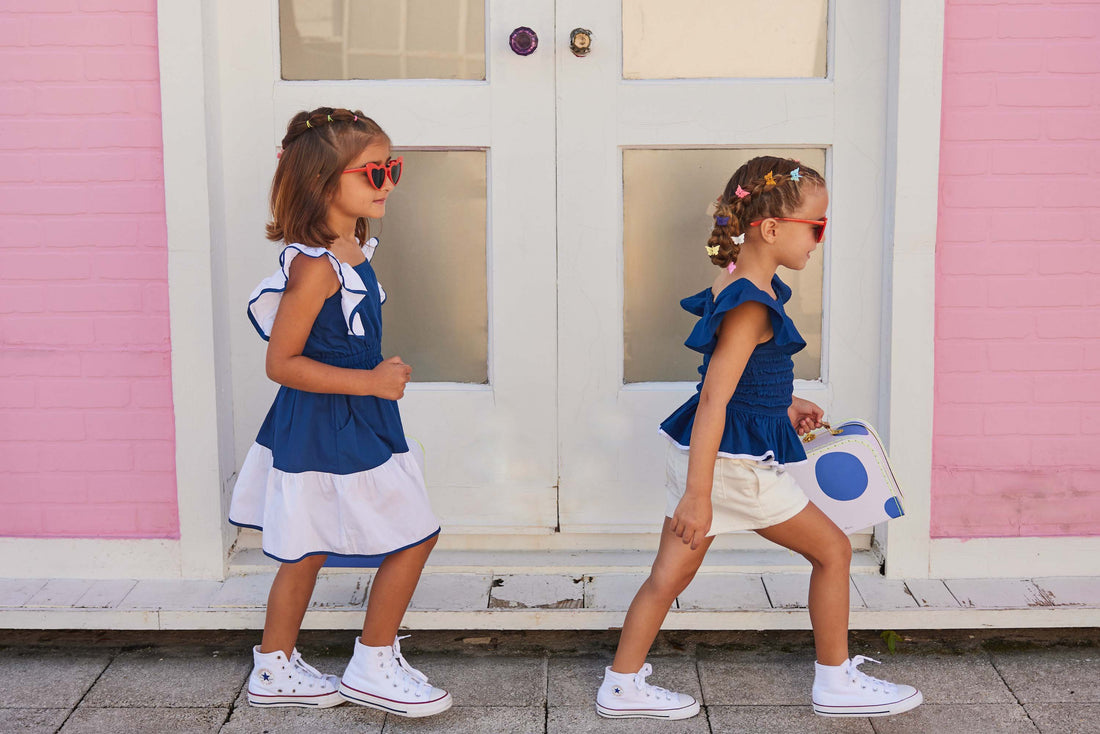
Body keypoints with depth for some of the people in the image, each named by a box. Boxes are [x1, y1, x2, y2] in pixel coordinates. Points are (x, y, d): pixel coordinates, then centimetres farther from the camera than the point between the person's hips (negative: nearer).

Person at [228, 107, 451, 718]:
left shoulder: (354, 250, 7)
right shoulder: (315, 266, -22)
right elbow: (282, 363, -22)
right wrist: (370, 382, -22)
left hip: (352, 425, 9)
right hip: (324, 431, -9)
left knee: (307, 551, 18)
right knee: (415, 536, -1)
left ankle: (276, 670, 32)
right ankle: (373, 668, 14)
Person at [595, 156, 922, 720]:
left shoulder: (739, 285, 9)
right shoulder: (750, 305, -21)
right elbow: (714, 400, -25)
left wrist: (782, 406, 20)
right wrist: (698, 494, -25)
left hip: (702, 453, 9)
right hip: (732, 462, -9)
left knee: (672, 572, 14)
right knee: (832, 549, 7)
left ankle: (623, 686, 21)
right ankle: (835, 682, 20)